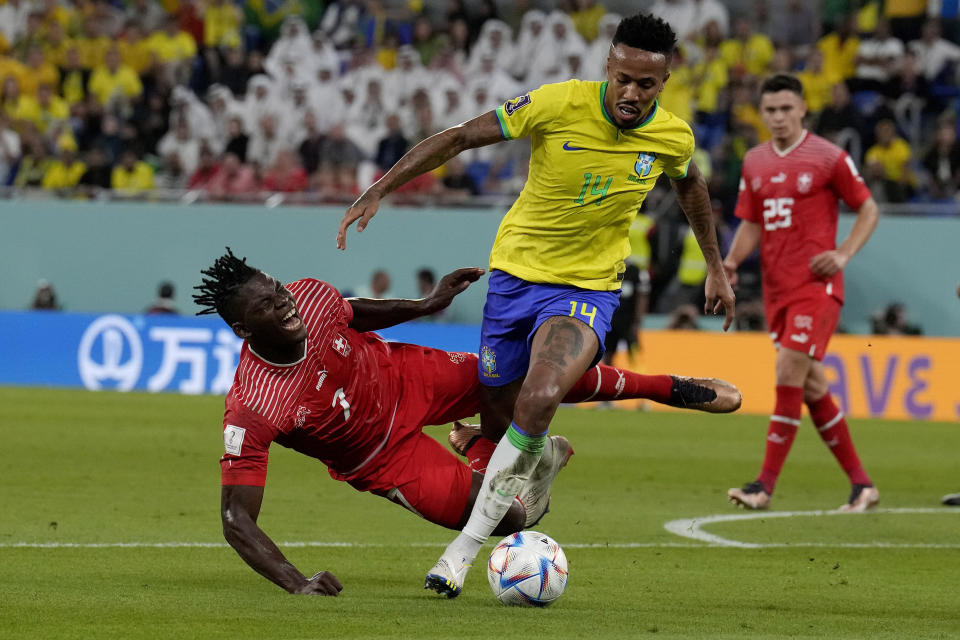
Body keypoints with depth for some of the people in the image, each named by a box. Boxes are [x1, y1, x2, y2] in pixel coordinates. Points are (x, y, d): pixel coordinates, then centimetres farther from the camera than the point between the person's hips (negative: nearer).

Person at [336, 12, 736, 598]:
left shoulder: (673, 137, -8)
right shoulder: (557, 104, -16)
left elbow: (689, 183, 17)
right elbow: (460, 138, -9)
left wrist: (716, 266, 25)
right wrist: (378, 191, -12)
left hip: (588, 287, -1)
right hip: (517, 270, 1)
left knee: (539, 401, -28)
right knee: (497, 425, 6)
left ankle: (468, 544, -18)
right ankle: (544, 456, 45)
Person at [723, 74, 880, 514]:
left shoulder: (828, 158, -4)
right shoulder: (754, 163, 12)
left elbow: (868, 210, 2)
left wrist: (843, 254, -12)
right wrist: (731, 261, -2)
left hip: (816, 284, -6)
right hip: (776, 288, 6)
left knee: (789, 374, -15)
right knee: (811, 387, 8)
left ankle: (765, 486, -16)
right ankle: (861, 484, 16)